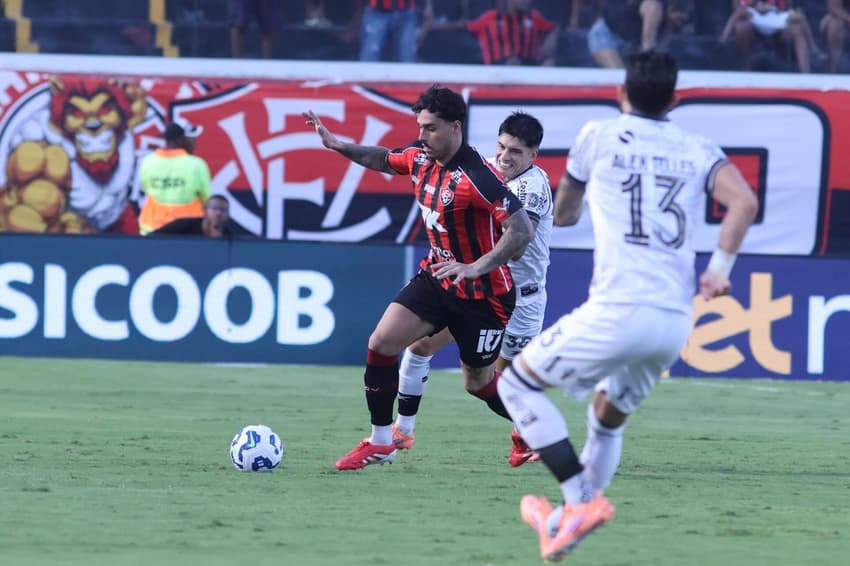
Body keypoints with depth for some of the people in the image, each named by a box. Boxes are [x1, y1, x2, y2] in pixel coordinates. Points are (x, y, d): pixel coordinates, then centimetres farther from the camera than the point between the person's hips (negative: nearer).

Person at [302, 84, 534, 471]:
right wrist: (339, 146, 11)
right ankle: (380, 441, 6)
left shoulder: (476, 177, -28)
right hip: (436, 276, 7)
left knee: (478, 383, 6)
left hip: (482, 293, -7)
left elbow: (522, 230, -32)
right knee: (381, 342, -6)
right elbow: (384, 160, 21)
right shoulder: (420, 159, -4)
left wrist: (476, 268, -39)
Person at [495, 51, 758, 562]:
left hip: (618, 312, -5)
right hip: (676, 323, 5)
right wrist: (720, 268, -1)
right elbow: (745, 202, -6)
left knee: (517, 382, 10)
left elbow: (563, 215, 21)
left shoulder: (600, 137, 7)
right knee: (608, 419, 27)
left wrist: (567, 210, 43)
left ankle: (582, 500, -5)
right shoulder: (699, 151, 13)